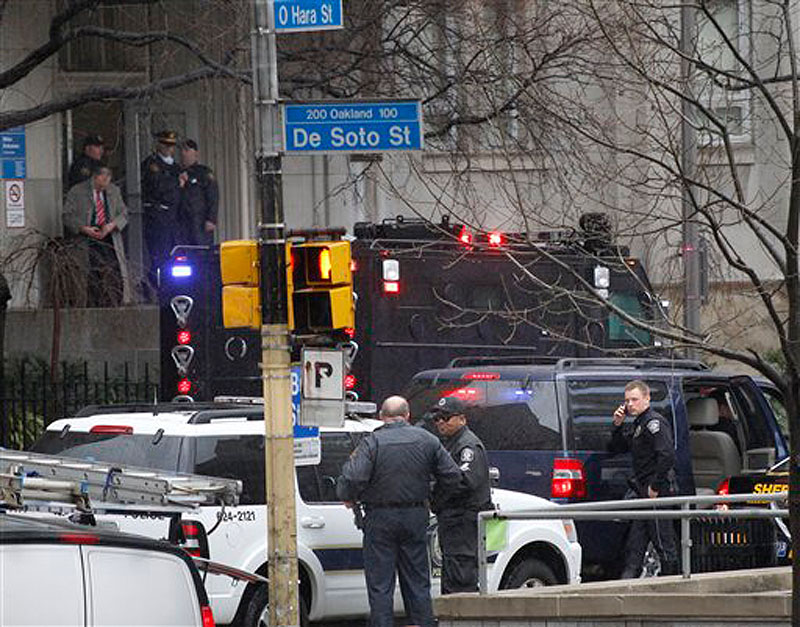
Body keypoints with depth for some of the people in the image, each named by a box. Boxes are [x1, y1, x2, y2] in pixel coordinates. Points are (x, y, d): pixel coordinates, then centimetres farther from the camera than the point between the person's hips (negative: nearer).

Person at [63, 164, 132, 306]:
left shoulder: (114, 191, 14)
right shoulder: (76, 192, 3)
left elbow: (123, 213, 15)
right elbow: (67, 216, 1)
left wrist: (112, 225, -5)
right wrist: (83, 229, -13)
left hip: (110, 240, 3)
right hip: (87, 242, -3)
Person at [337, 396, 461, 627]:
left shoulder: (373, 442, -12)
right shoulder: (428, 440, 1)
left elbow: (353, 478, -22)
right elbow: (452, 477, 2)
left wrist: (348, 497, -2)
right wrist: (430, 490, 20)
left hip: (381, 519, -4)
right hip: (416, 517, 4)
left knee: (380, 586, 1)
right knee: (418, 583, 13)